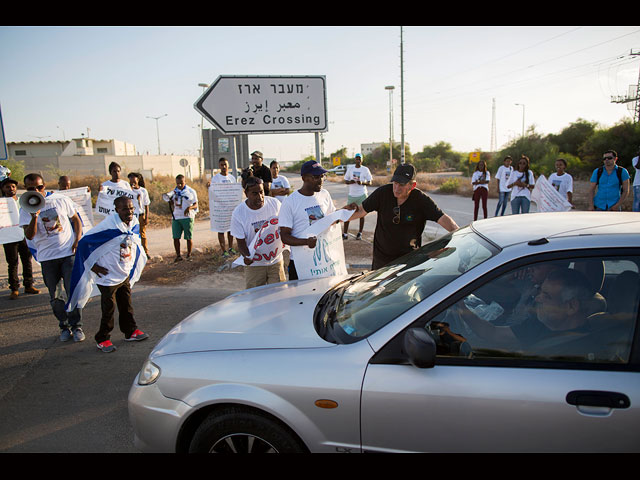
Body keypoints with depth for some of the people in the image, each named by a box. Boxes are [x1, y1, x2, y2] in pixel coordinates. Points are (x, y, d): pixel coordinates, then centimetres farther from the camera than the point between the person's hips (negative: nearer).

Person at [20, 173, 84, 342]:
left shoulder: (62, 200, 0)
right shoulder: (26, 210, 1)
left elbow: (76, 219, 11)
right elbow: (29, 235, -9)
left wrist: (77, 240, -3)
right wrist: (34, 216, -24)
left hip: (68, 252, -1)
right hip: (47, 257, 1)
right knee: (55, 296, 7)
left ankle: (76, 326, 11)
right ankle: (64, 326, 22)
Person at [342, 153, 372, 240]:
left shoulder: (365, 169, 1)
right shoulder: (350, 169, 9)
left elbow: (370, 182, 0)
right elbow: (345, 181, 11)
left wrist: (362, 182, -20)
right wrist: (350, 182, -12)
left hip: (362, 195, -2)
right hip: (351, 194, 2)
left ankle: (360, 233, 14)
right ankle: (345, 233, 4)